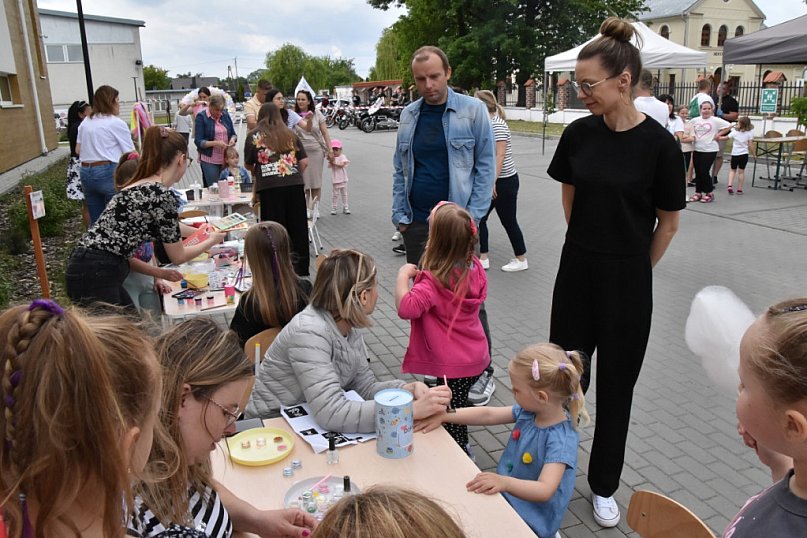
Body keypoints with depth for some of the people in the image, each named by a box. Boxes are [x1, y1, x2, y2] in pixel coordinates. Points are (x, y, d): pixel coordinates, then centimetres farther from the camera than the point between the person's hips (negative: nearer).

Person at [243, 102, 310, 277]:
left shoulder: (253, 136, 6)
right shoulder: (290, 134, 12)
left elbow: (249, 164, 12)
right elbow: (304, 161, 8)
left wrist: (257, 174, 32)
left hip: (269, 187, -2)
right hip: (294, 185, 2)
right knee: (297, 228, 10)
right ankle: (300, 268, 18)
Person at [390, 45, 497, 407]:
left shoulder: (472, 110, -2)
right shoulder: (409, 115, 10)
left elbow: (485, 166, -3)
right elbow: (400, 170, 13)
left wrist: (472, 216, -10)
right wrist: (400, 215, 5)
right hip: (417, 223, 4)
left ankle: (483, 371, 17)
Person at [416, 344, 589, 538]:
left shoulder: (561, 440, -27)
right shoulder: (528, 411, -7)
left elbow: (544, 490, -35)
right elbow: (487, 415, -1)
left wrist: (504, 482, -50)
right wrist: (443, 415, -7)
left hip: (531, 521, -7)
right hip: (507, 497, 7)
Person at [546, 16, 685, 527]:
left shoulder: (659, 144, -14)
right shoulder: (578, 134, -3)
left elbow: (668, 222, -4)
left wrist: (633, 269, 6)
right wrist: (588, 243, 14)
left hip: (627, 280, -3)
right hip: (577, 269, 3)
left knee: (615, 384, 10)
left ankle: (604, 486, 30)